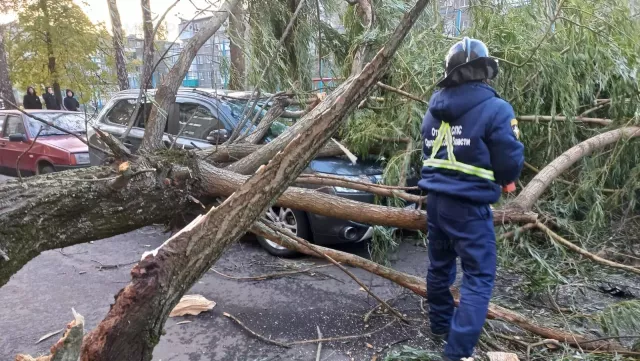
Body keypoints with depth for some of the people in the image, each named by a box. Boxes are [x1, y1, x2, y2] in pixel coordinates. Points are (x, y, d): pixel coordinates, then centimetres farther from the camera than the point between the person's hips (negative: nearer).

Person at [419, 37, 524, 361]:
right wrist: (502, 179, 11)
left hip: (435, 198, 7)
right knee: (478, 277, 1)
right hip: (470, 204, -7)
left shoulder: (434, 109, 7)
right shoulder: (496, 109, -12)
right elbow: (511, 162, -11)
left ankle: (441, 326, 37)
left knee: (440, 265, 20)